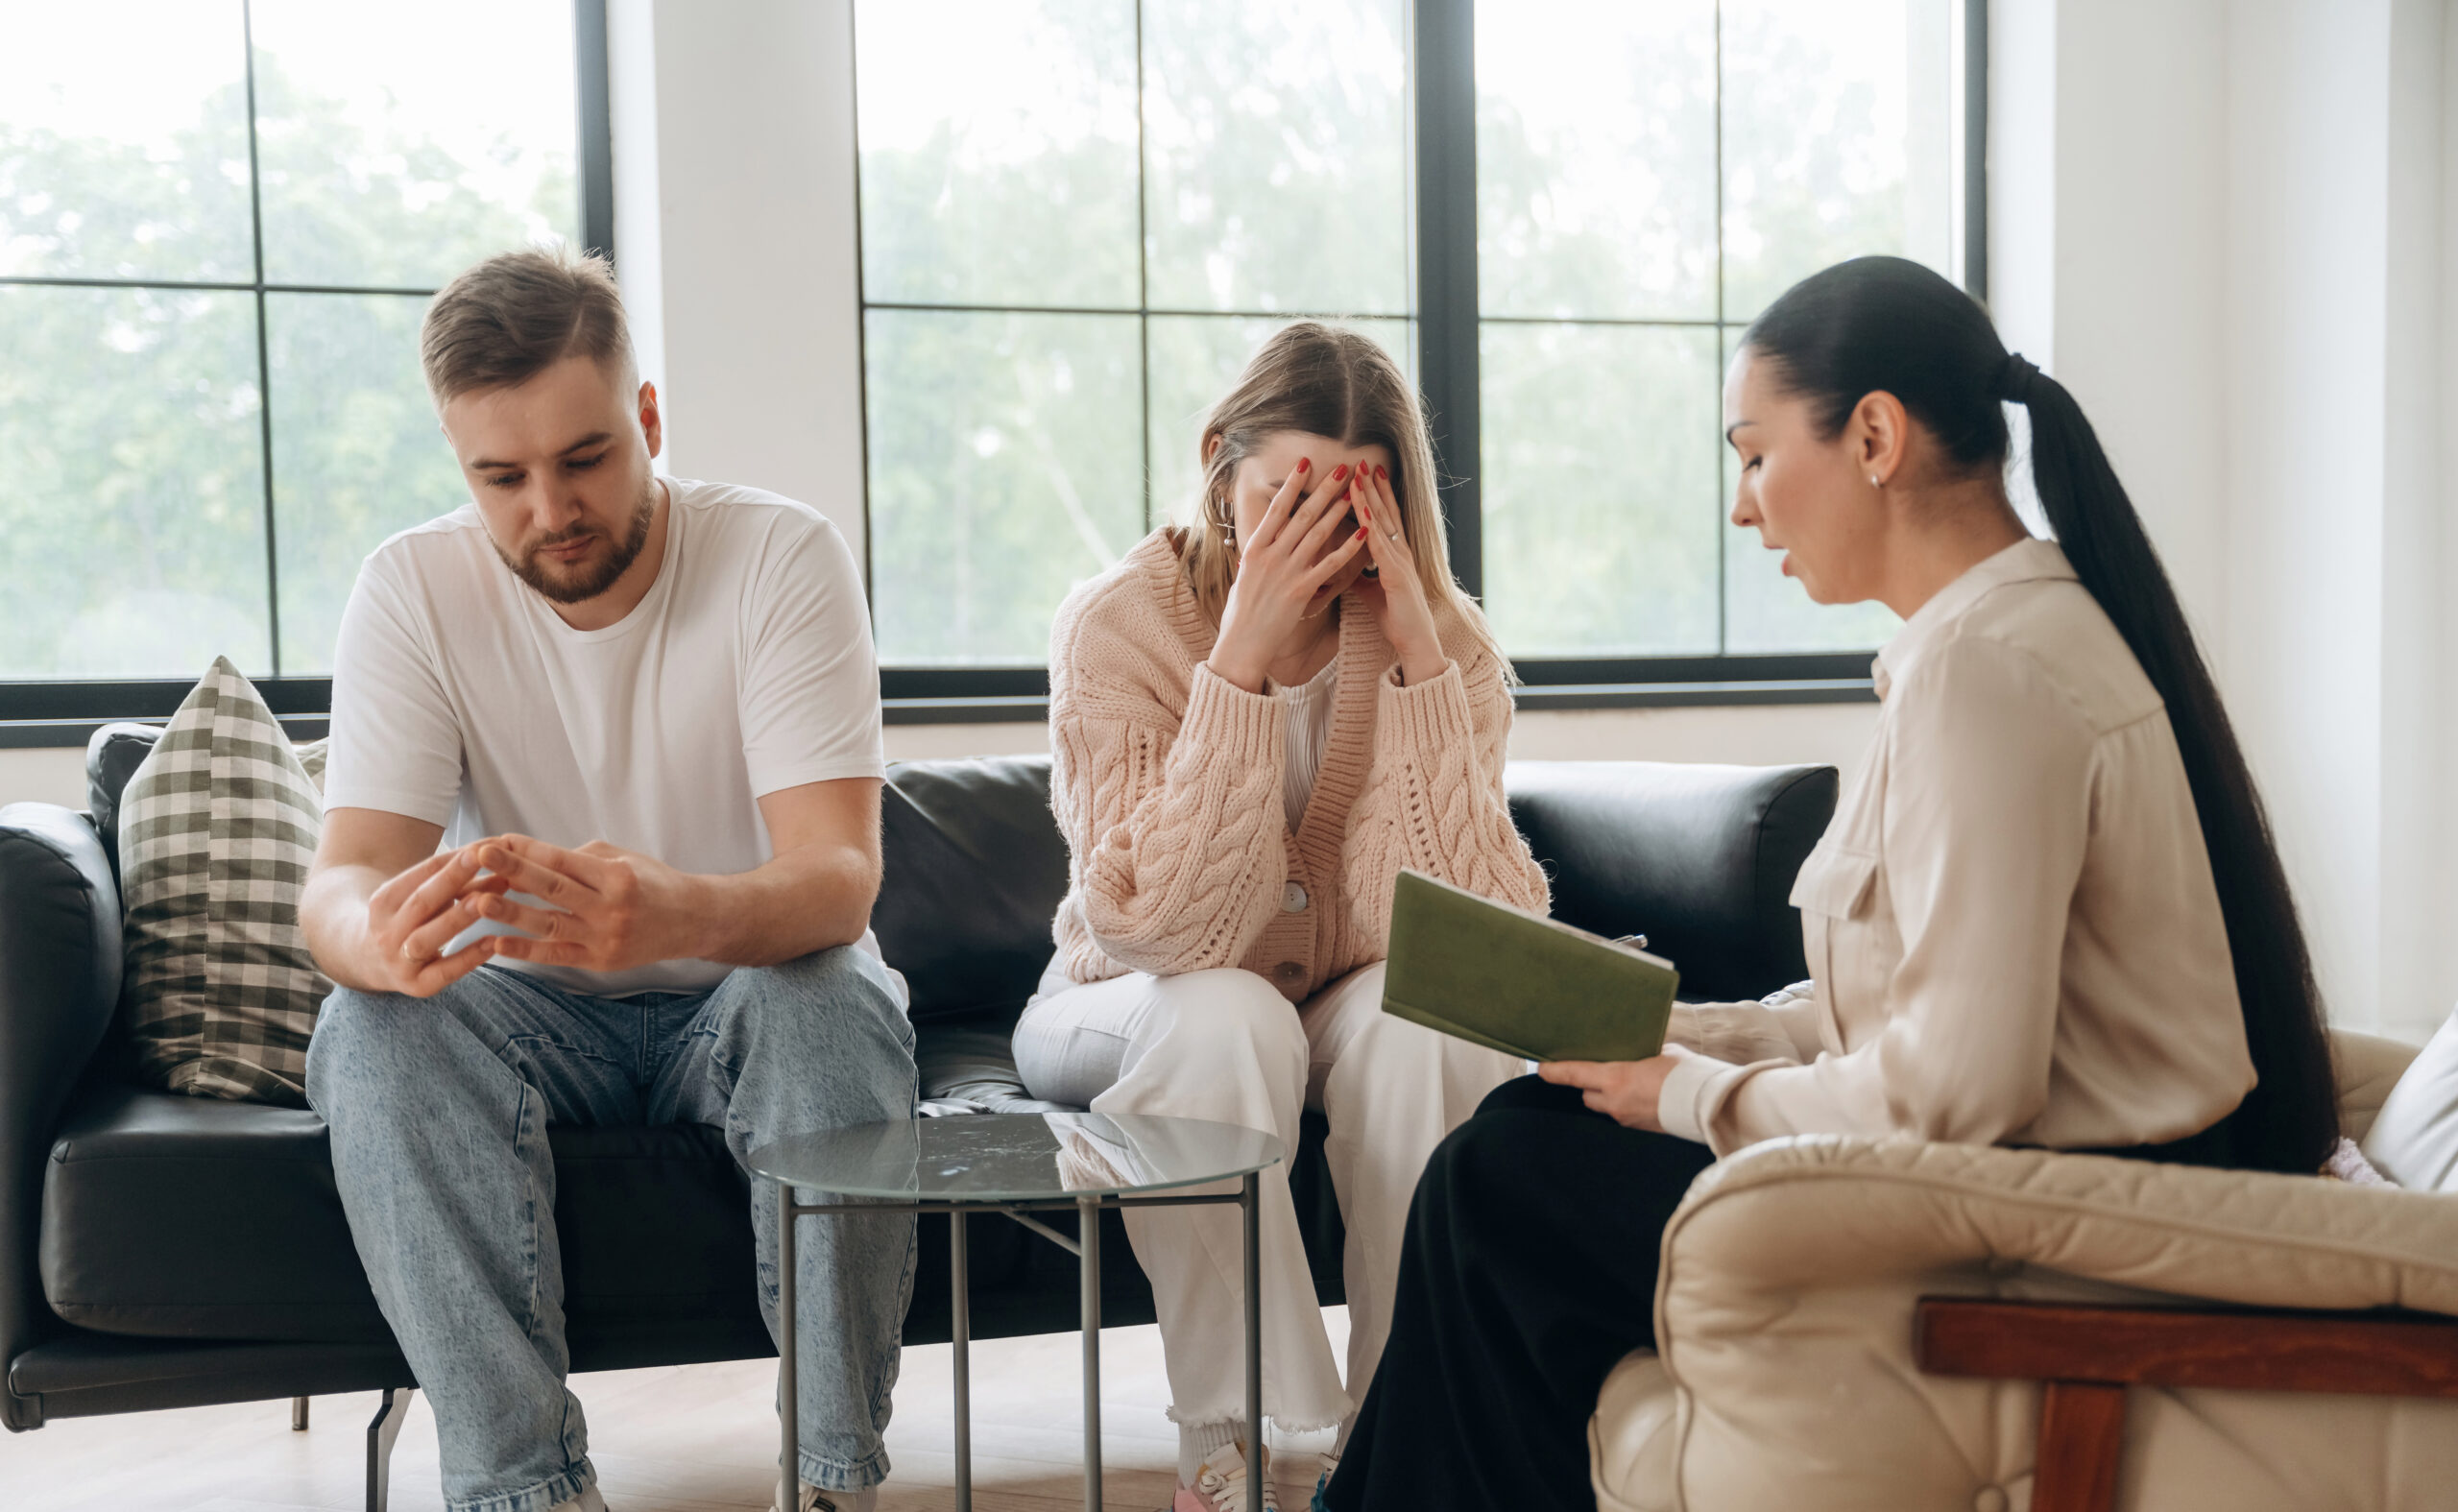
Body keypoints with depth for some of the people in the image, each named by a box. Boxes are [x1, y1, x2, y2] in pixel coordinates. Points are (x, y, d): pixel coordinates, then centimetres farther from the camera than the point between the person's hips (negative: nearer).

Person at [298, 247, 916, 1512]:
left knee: (837, 1001, -34)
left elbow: (838, 875, -27)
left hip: (746, 992, -1)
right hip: (533, 1015, 2)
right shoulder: (413, 588, -11)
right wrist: (381, 934, -48)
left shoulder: (781, 557, -16)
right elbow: (339, 880, -21)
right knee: (375, 1027, -29)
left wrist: (676, 914, -51)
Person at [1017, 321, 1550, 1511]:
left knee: (1418, 1015, -30)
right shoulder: (1118, 626, -17)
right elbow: (1165, 931, -28)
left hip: (1361, 1021, 2)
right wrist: (1241, 660, -34)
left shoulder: (1444, 639, -11)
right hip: (1139, 1019, -1)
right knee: (1226, 1016, -34)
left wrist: (1418, 659, -29)